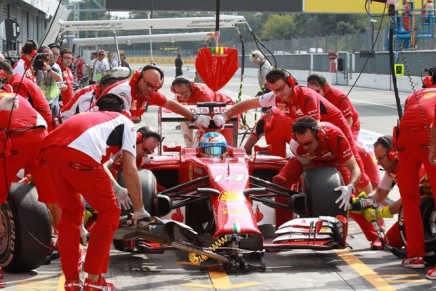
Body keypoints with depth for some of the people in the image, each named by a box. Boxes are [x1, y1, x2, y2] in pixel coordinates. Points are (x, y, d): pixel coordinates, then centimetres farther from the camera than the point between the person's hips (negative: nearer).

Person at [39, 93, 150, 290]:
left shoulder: (86, 117, 43)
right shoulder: (124, 122, 28)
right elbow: (130, 171, 19)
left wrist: (116, 190, 66)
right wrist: (139, 210, 27)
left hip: (49, 150, 6)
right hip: (79, 155, -6)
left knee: (71, 212, 26)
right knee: (109, 212, 15)